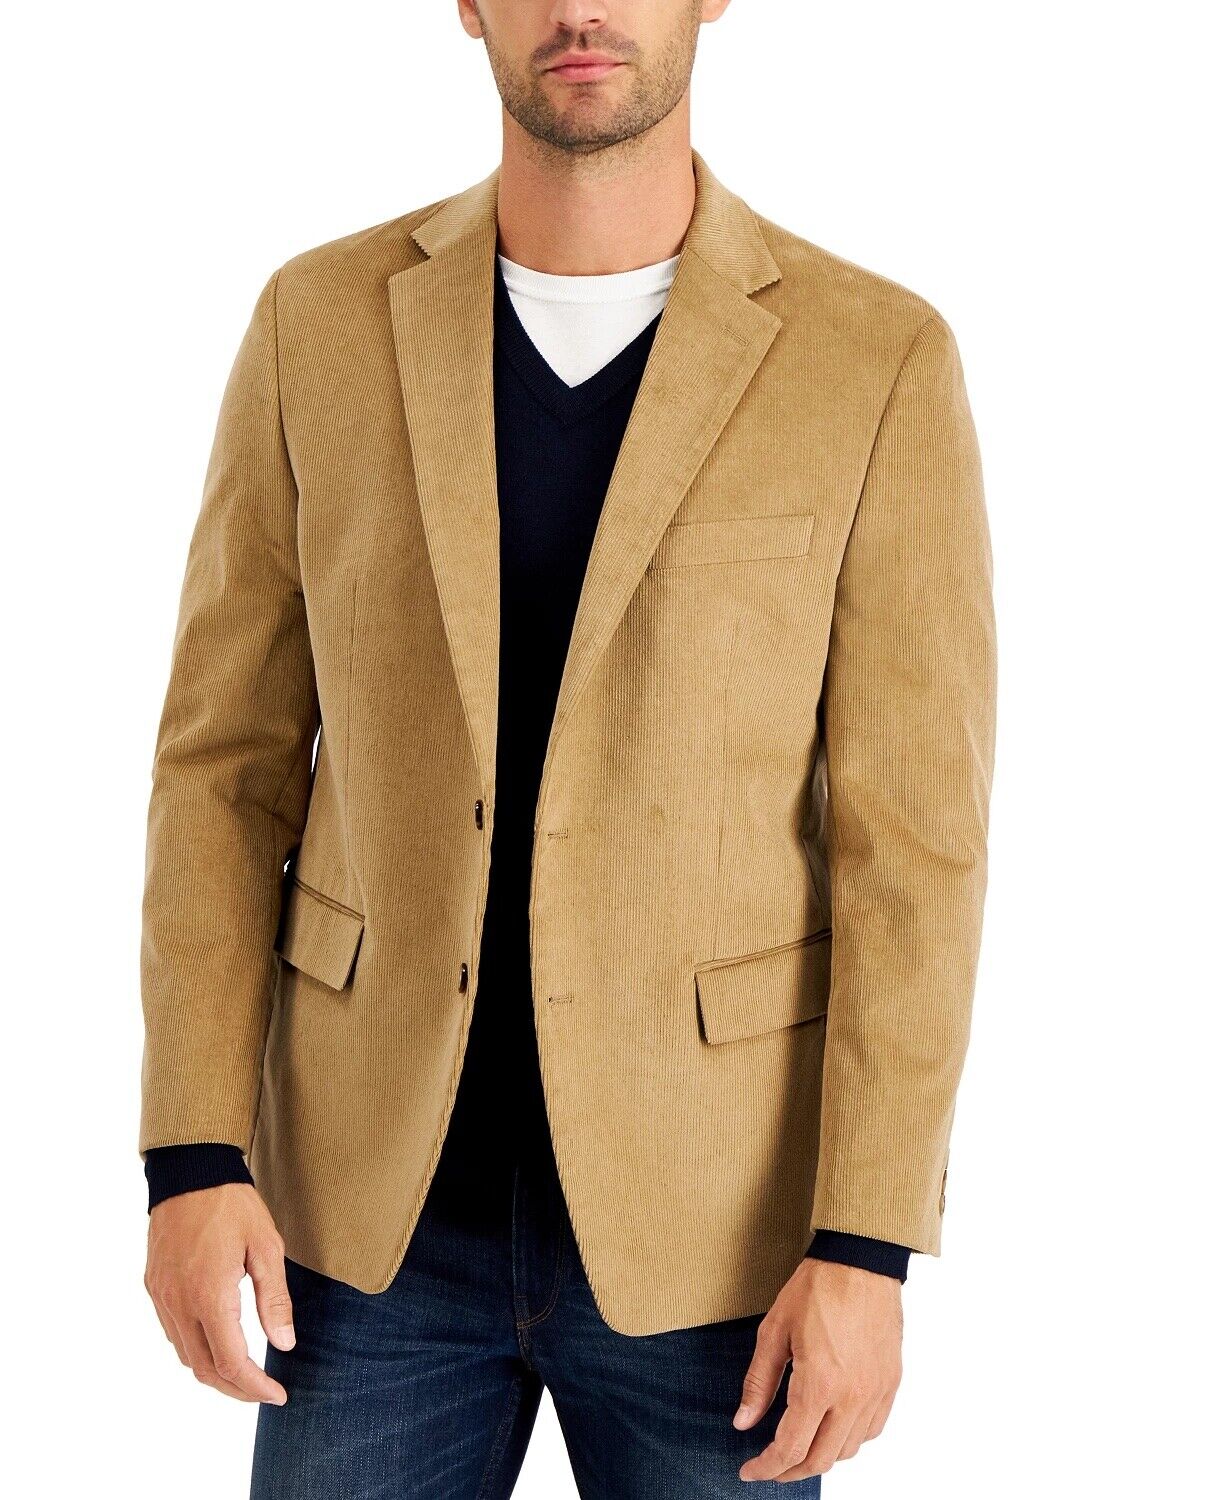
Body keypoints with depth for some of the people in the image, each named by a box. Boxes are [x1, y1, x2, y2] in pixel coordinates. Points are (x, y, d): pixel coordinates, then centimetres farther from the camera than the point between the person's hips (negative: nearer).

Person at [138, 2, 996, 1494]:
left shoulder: (880, 363, -9)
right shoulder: (322, 321, -3)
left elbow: (913, 837, -10)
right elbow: (228, 758, 1)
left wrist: (867, 1247, -14)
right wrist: (192, 1156, -7)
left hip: (707, 1210, -1)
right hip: (383, 1200, 2)